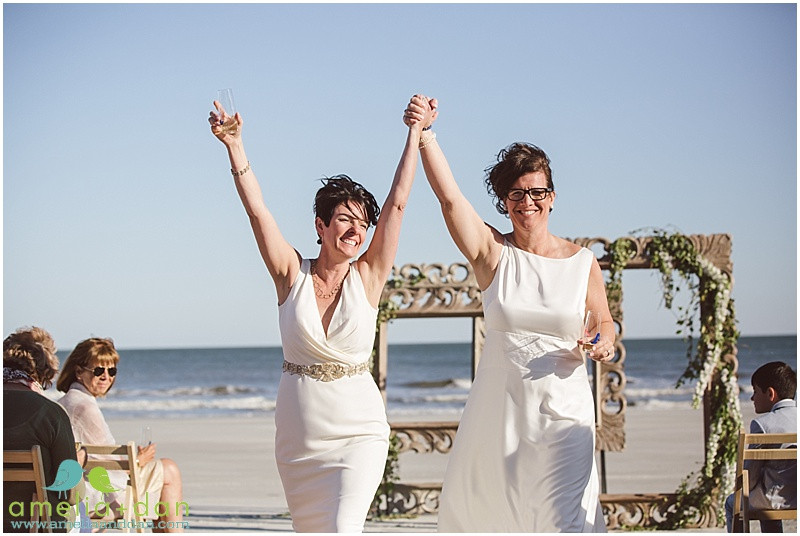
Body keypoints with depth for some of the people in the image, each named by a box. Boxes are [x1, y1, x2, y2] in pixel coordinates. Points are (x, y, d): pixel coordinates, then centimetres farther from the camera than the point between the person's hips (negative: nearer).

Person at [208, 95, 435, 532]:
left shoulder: (368, 277, -2)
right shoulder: (292, 275, -1)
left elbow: (397, 203, -4)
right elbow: (257, 209, -9)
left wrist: (415, 132, -4)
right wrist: (234, 146, -18)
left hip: (358, 430, -2)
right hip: (298, 429, 2)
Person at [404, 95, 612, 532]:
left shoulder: (583, 263, 2)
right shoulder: (492, 253, -2)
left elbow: (604, 320, 17)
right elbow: (449, 197, -15)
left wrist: (605, 342, -7)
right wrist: (425, 134, -27)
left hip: (564, 410, -1)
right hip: (499, 410, 1)